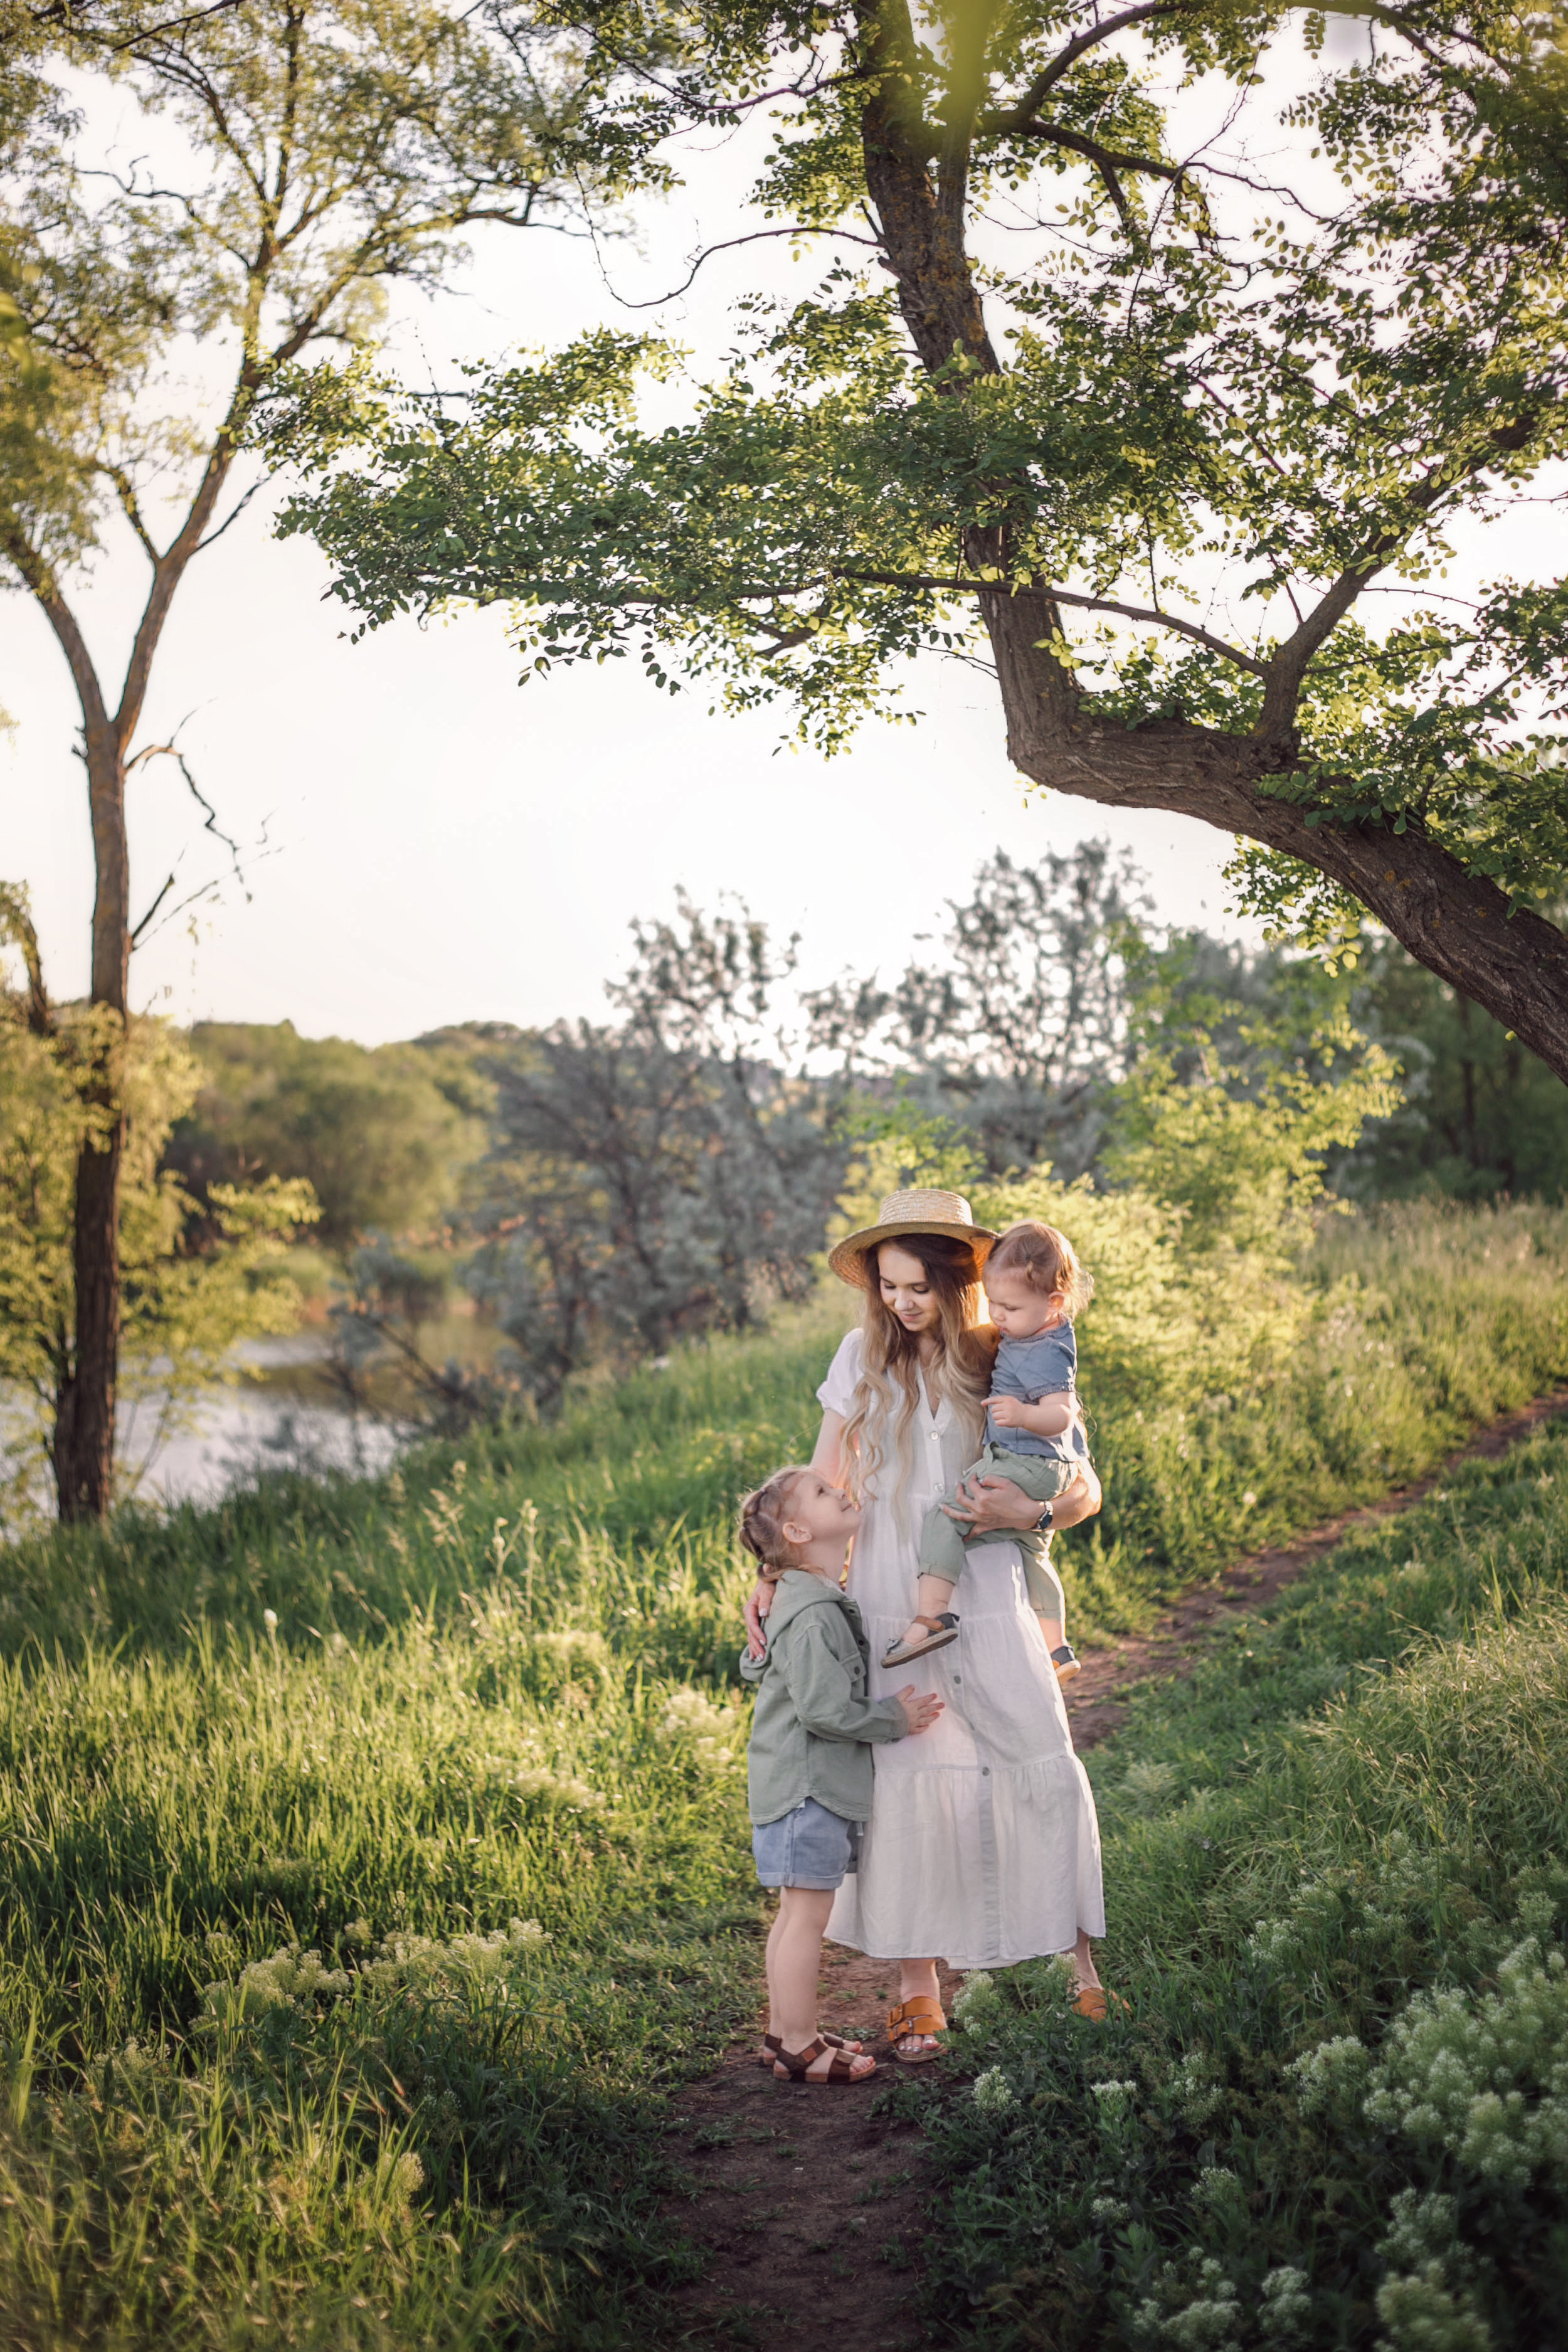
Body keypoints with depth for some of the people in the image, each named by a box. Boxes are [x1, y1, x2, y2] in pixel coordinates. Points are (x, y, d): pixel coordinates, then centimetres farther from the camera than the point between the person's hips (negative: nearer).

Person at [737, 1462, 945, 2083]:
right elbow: (823, 1708, -26)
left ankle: (783, 2030, 25)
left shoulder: (819, 1602, 13)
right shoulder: (812, 1615, -21)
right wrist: (895, 1717, -13)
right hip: (806, 1788, -10)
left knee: (796, 1915, 16)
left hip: (812, 1783, 10)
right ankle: (799, 2047, 3)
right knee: (808, 1915, -4)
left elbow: (754, 1667, 26)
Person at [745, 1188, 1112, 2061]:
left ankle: (1079, 1952, 16)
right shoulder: (862, 1358, 2)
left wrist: (1031, 1510, -18)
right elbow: (823, 1487, 9)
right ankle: (916, 1991, 10)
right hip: (888, 1611, 0)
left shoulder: (1003, 1366, 0)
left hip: (987, 1605, 0)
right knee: (903, 1784, -1)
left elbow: (1085, 1488, 3)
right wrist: (772, 1577, -2)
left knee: (1045, 1776, -2)